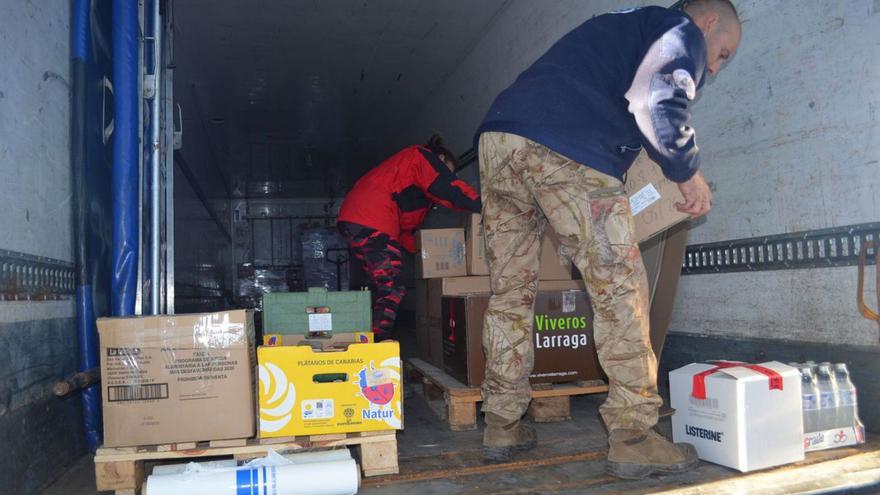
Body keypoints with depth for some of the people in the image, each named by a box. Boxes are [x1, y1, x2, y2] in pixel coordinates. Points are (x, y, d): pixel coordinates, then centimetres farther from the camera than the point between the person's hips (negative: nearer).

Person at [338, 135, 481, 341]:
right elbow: (450, 188, -11)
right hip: (371, 223, -10)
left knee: (383, 288, 13)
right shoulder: (422, 156, 6)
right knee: (392, 290, -9)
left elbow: (404, 225, 26)